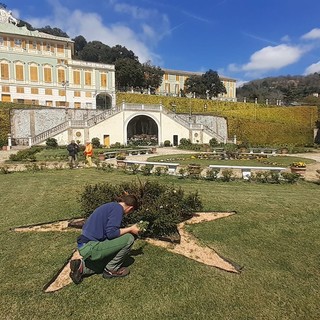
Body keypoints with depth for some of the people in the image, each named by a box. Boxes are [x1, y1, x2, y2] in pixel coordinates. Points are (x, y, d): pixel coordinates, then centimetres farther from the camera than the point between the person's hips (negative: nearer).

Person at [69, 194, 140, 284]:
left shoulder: (111, 206, 14)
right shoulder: (118, 208, -14)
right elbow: (111, 233, -21)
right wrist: (130, 229, -8)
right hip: (91, 247, -10)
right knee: (129, 238, -8)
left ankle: (81, 266, 13)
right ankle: (111, 270, 5)